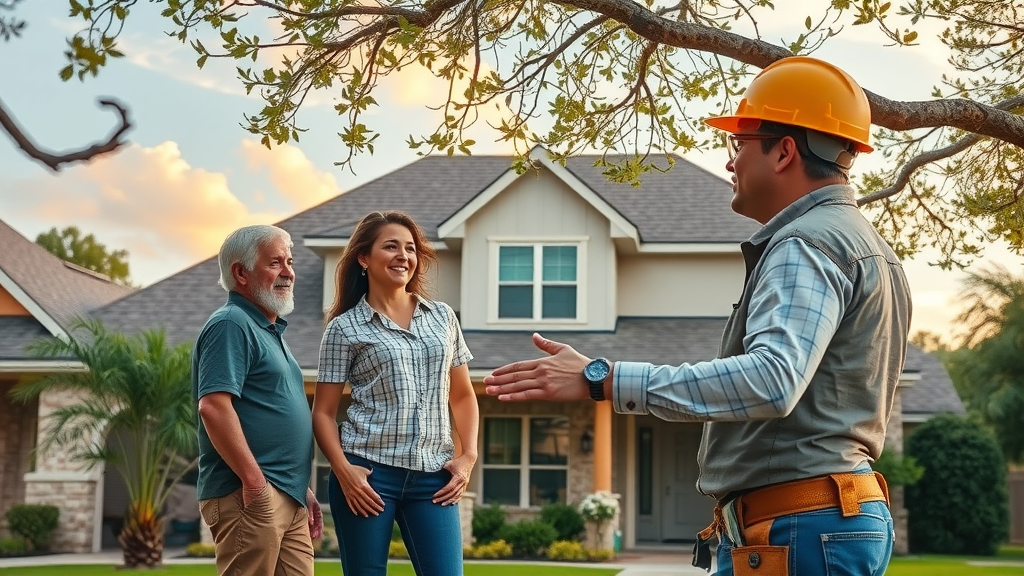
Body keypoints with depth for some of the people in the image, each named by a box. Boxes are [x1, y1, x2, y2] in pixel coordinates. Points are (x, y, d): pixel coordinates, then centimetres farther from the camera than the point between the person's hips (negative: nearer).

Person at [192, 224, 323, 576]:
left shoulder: (270, 331, 22)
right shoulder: (231, 325, -9)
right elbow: (213, 406, -21)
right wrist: (254, 480, -22)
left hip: (288, 499, 10)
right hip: (251, 496, -10)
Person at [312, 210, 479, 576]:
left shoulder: (443, 317, 13)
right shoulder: (345, 328, 2)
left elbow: (463, 396, 18)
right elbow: (323, 412, 2)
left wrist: (468, 455, 4)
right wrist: (342, 470, -12)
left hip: (433, 476, 3)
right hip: (369, 473, -2)